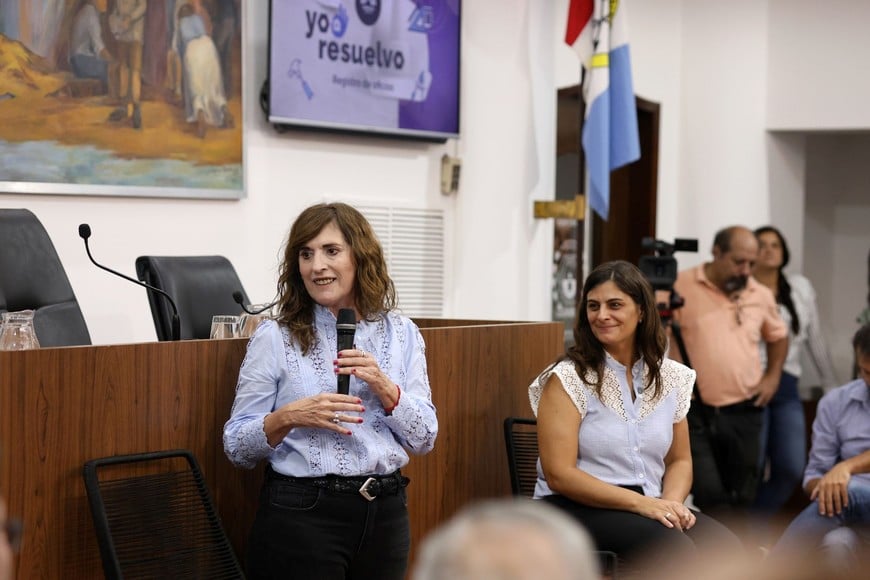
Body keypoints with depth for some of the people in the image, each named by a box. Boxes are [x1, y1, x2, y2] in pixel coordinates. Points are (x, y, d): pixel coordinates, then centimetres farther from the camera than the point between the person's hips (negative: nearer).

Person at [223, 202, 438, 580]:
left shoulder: (401, 333, 5)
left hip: (384, 513, 3)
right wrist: (288, 417, -19)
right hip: (300, 515, -3)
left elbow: (424, 439, 3)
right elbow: (236, 446, -2)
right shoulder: (274, 337, -3)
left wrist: (384, 387, -12)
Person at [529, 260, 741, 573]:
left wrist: (671, 502, -7)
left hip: (648, 508, 5)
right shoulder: (568, 378, -5)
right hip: (578, 509, -5)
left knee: (726, 548, -26)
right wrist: (642, 503, -19)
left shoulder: (671, 377, 10)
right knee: (672, 548, -33)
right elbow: (559, 474, -12)